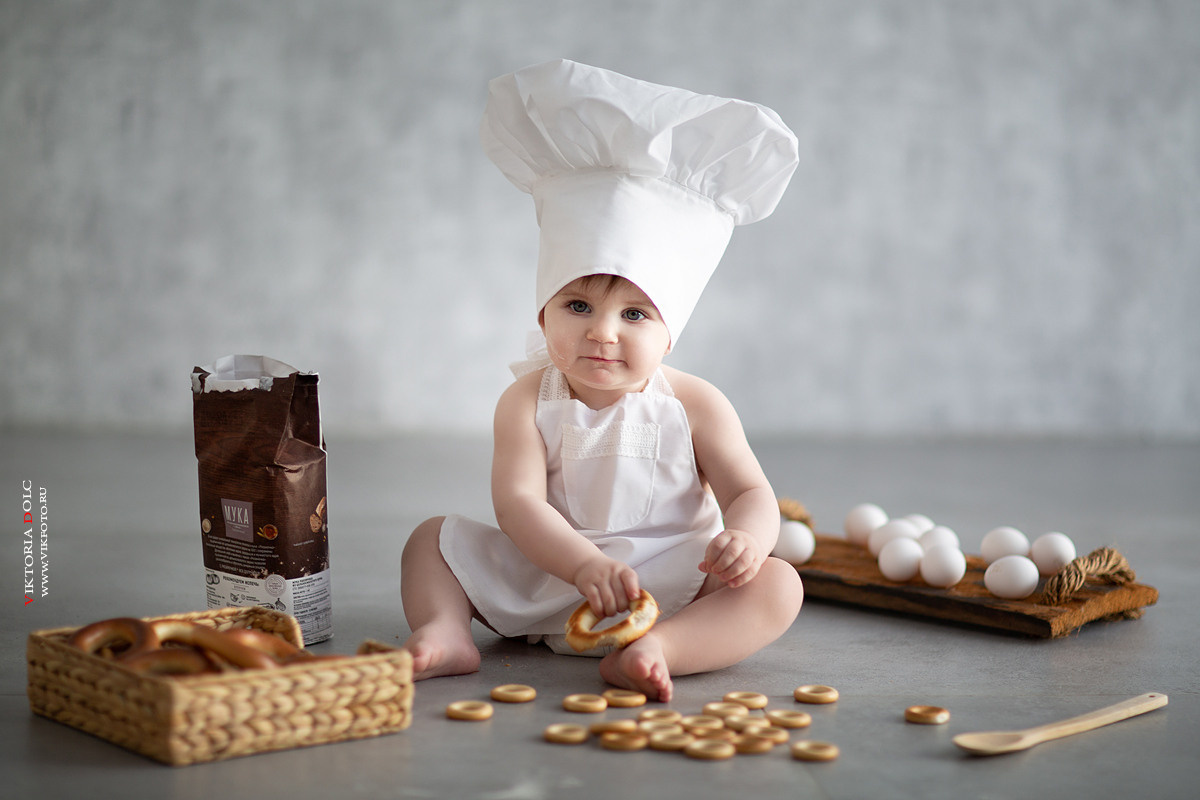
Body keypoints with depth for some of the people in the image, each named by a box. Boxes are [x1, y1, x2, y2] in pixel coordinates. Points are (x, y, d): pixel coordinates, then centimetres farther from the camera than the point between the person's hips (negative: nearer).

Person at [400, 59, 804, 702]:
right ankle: (444, 632, -23)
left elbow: (751, 492, -7)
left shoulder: (694, 406, -7)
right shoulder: (528, 403, -7)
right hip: (546, 577, 1)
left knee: (778, 584, -25)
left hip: (675, 587, -1)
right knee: (433, 538, -2)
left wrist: (746, 537, -32)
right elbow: (518, 502, -17)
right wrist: (585, 564, -34)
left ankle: (659, 648, -45)